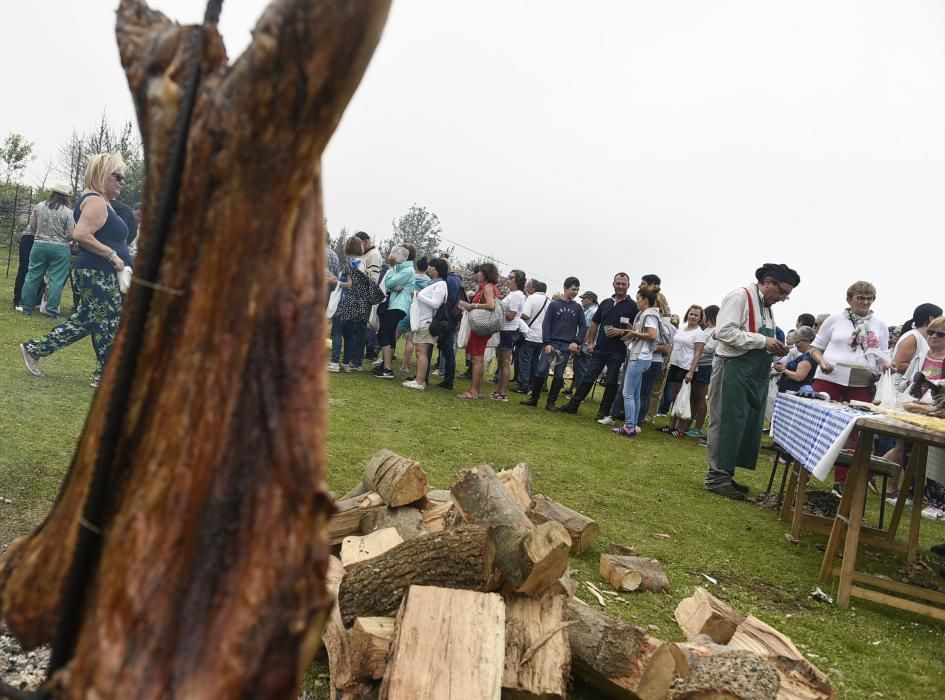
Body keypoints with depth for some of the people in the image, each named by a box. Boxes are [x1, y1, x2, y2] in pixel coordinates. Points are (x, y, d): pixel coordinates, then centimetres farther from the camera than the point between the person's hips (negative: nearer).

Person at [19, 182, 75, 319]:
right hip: (60, 248, -4)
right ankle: (52, 311, -1)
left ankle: (27, 308, 17)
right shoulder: (68, 212, -9)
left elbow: (32, 226, 9)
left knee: (33, 277, 11)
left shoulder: (39, 206, 3)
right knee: (56, 280, 0)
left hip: (39, 245, 4)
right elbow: (71, 235, -11)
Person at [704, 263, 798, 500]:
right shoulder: (740, 296, -10)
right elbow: (725, 331, -22)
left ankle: (725, 475, 20)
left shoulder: (766, 306, 18)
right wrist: (763, 341, -20)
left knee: (747, 425, 11)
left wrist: (774, 349, 4)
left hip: (755, 375, 10)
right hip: (734, 371, -9)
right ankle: (716, 477, 3)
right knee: (727, 423, -4)